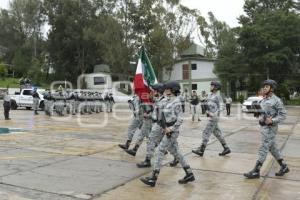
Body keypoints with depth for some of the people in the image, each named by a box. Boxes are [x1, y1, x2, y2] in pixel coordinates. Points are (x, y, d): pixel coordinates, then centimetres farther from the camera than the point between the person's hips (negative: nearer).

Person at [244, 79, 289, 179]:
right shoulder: (263, 100, 12)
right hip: (263, 127, 9)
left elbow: (283, 115, -13)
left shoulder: (276, 100, -13)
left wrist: (272, 121, -25)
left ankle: (256, 172, -1)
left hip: (270, 128, -9)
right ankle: (284, 167, 29)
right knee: (273, 149, 16)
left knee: (263, 149, -6)